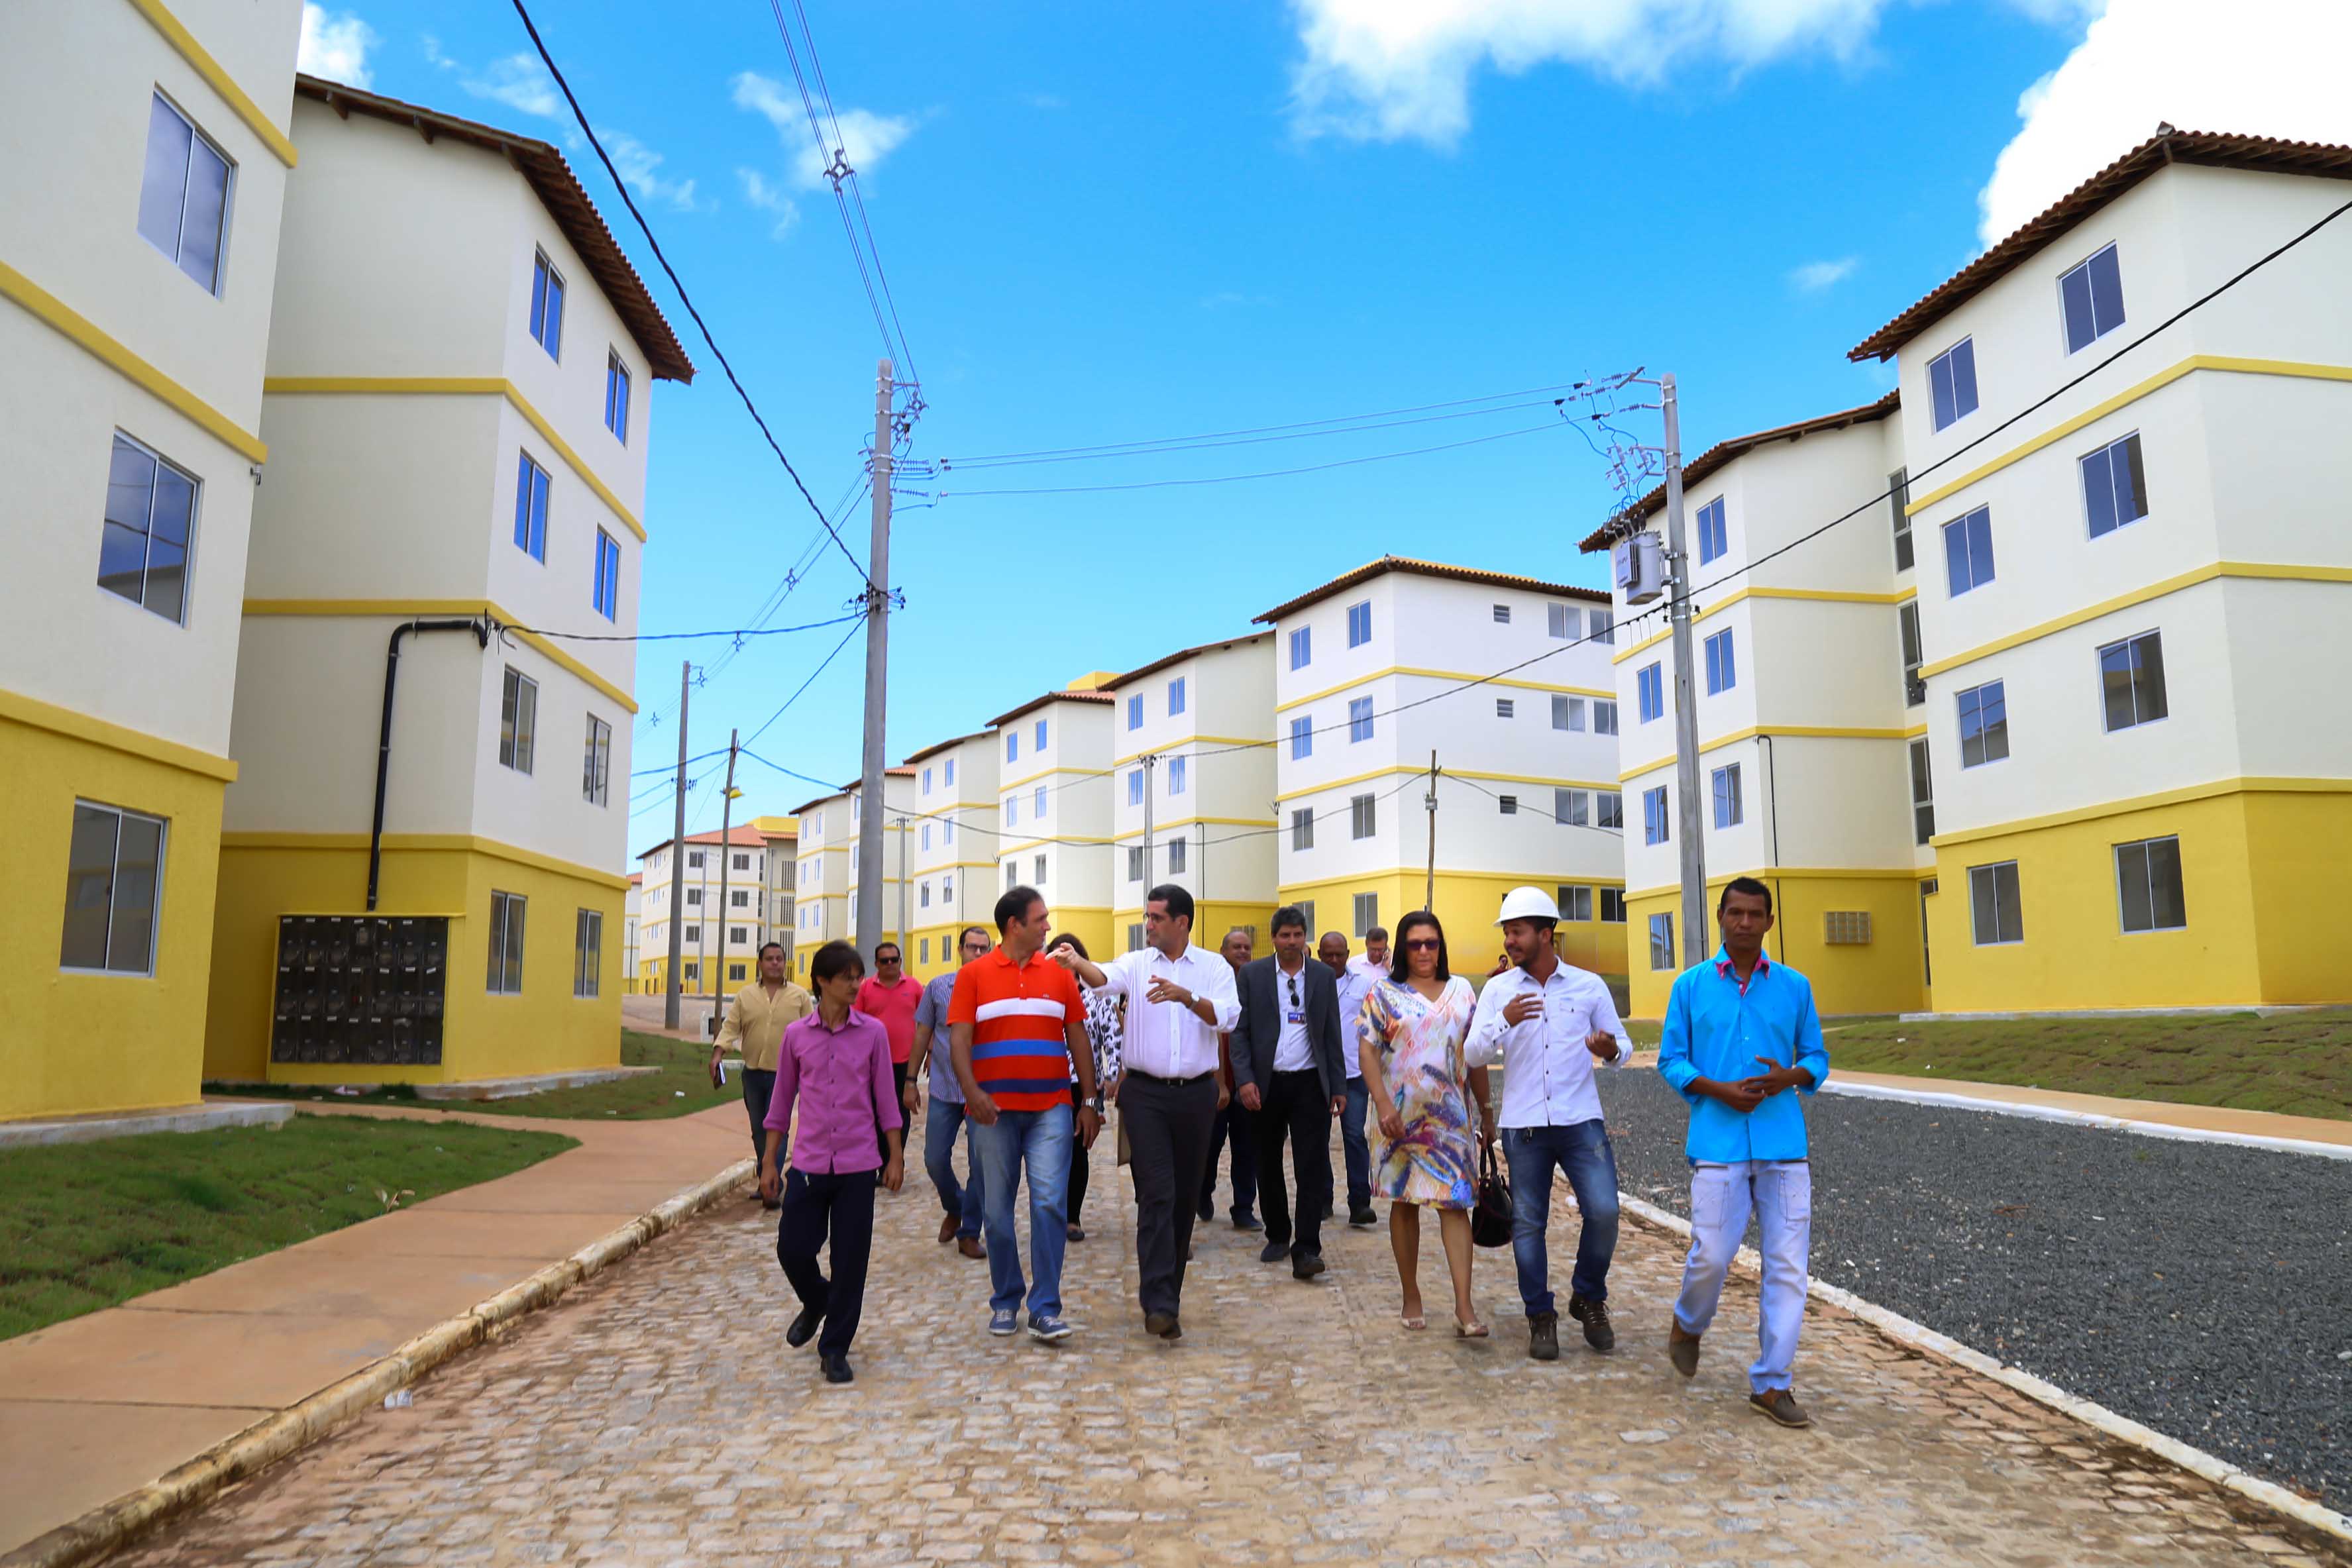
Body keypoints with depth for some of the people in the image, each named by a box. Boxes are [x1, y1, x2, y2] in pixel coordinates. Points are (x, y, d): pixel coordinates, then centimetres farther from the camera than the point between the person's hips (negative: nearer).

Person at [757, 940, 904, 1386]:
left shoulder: (873, 1032, -1)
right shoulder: (796, 1034, 1)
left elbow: (885, 1098, 4)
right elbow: (782, 1099, 8)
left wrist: (894, 1157, 5)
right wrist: (768, 1161, 9)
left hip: (857, 1164, -1)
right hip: (808, 1162, 1)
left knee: (851, 1260, 2)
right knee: (793, 1249, 2)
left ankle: (835, 1349, 18)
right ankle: (816, 1303, 36)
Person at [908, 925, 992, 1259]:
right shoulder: (938, 987, 3)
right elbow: (923, 1035, 7)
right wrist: (911, 1081, 6)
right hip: (943, 1090, 2)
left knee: (981, 1164, 1)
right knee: (935, 1159, 5)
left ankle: (970, 1233, 15)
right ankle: (954, 1208, 33)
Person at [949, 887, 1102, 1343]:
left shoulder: (1058, 973, 8)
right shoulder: (974, 975, 2)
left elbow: (1078, 1039, 10)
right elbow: (959, 1039, -4)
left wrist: (1089, 1102, 6)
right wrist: (971, 1092, -19)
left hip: (1050, 1108, 1)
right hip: (995, 1108, 0)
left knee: (1049, 1202, -8)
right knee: (998, 1209, 8)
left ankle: (1045, 1310, 0)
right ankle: (1005, 1302, 23)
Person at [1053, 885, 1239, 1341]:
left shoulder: (1213, 966, 4)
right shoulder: (1136, 963, 3)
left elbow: (1228, 1016, -11)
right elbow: (1105, 978, -19)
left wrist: (1186, 997, -26)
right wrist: (1077, 962, -39)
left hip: (1196, 1093, 2)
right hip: (1145, 1093, -1)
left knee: (1185, 1193, 10)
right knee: (1156, 1194, -8)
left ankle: (1168, 1287, 25)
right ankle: (1160, 1304, -9)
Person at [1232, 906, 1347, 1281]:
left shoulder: (1324, 977, 5)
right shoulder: (1251, 976, 1)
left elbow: (1332, 1035, 8)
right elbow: (1240, 1032, 0)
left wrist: (1339, 1087, 5)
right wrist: (1245, 1080, -11)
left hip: (1310, 1084, 0)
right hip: (1266, 1085, 0)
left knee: (1312, 1167, -6)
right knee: (1268, 1166, 11)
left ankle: (1306, 1250, -4)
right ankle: (1277, 1236, 28)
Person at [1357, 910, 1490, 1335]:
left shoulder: (1461, 990, 10)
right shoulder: (1385, 994, 2)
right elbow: (1366, 1049, -5)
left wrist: (1486, 1107, 12)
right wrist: (1383, 1103, -15)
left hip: (1450, 1114, 1)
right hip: (1401, 1115, -1)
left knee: (1455, 1203, -6)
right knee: (1405, 1203, 8)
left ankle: (1464, 1307, -9)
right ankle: (1411, 1296, 20)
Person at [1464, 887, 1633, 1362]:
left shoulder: (1589, 986, 3)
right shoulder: (1498, 990, 3)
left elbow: (1622, 1045, 11)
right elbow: (1474, 1055, -4)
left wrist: (1612, 1050, -14)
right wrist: (1504, 1021, -22)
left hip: (1581, 1119, 0)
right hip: (1523, 1125, 1)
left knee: (1603, 1211, -10)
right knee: (1528, 1222, 5)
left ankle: (1588, 1298, 16)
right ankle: (1540, 1316, 20)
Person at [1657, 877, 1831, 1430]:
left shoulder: (1794, 987, 8)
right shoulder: (1691, 985, 4)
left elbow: (1816, 1058, 12)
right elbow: (1671, 1060, 5)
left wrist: (1789, 1077, -10)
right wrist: (1719, 1090, -12)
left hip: (1783, 1145, 2)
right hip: (1718, 1143, -2)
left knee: (1787, 1264, 1)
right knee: (1711, 1256, -2)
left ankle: (1771, 1382, 12)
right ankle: (1688, 1324, 30)